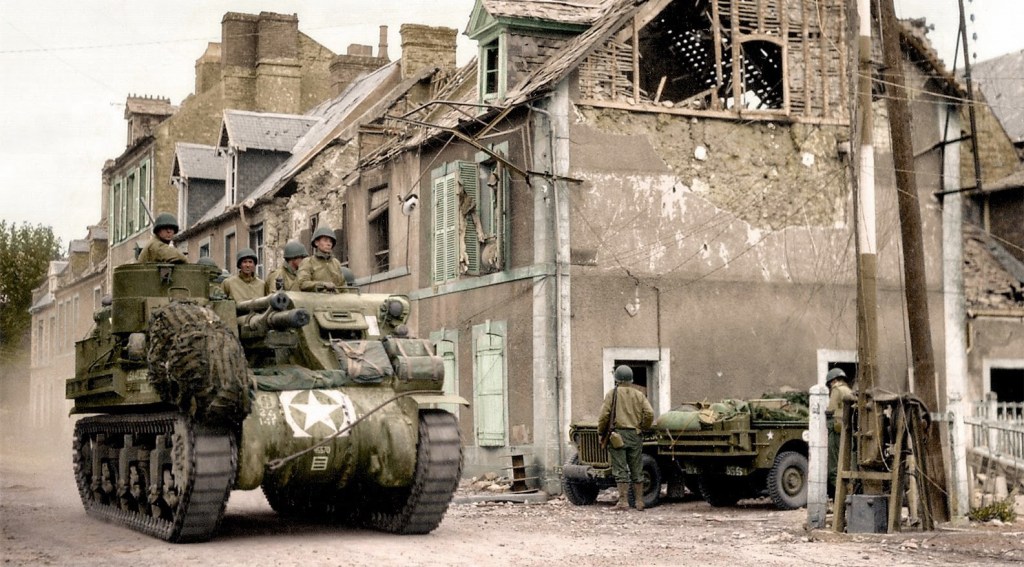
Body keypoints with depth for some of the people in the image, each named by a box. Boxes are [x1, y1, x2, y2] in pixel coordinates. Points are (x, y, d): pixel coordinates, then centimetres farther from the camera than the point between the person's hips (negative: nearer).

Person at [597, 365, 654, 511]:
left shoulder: (612, 394, -1)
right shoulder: (639, 395, 8)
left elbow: (604, 415, -7)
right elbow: (649, 413, -2)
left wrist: (601, 432, 4)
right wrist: (643, 428, 11)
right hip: (635, 435, 3)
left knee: (620, 470, -3)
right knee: (636, 471, 10)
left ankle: (623, 502, -8)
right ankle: (639, 502, 12)